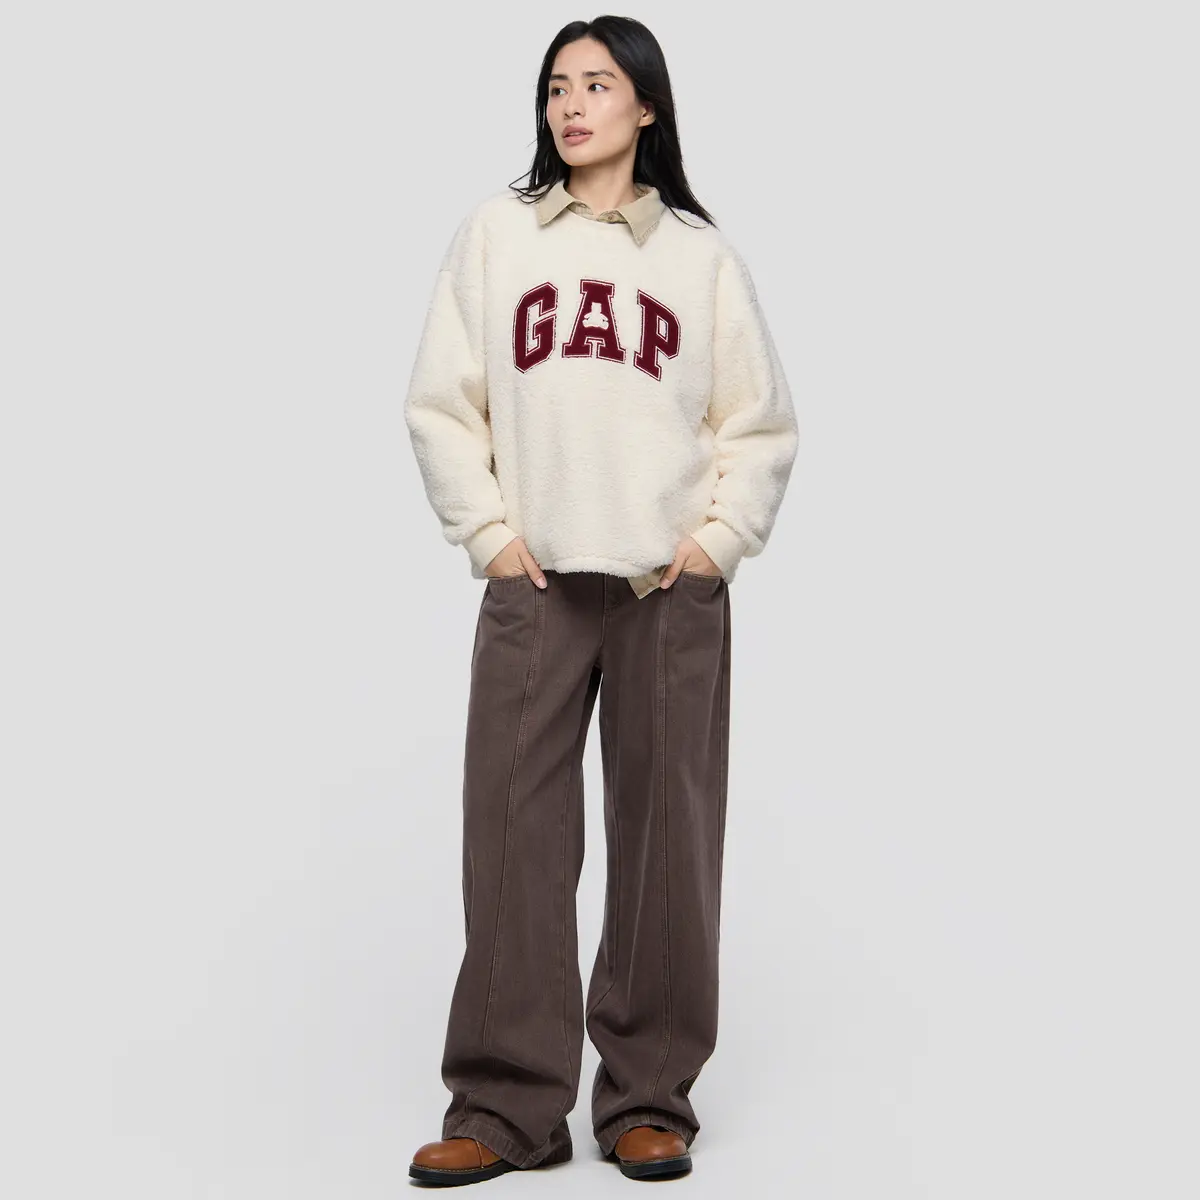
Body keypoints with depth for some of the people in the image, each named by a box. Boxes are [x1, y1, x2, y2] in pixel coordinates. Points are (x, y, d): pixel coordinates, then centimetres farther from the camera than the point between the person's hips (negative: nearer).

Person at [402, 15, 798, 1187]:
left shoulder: (702, 253, 8)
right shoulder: (495, 231, 7)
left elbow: (761, 425, 9)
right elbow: (441, 404, 6)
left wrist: (716, 540, -3)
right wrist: (488, 533, -3)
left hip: (674, 589, 0)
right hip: (534, 586, 0)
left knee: (667, 838, 2)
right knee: (514, 835, -3)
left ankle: (649, 1099, 12)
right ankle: (507, 1105, 4)